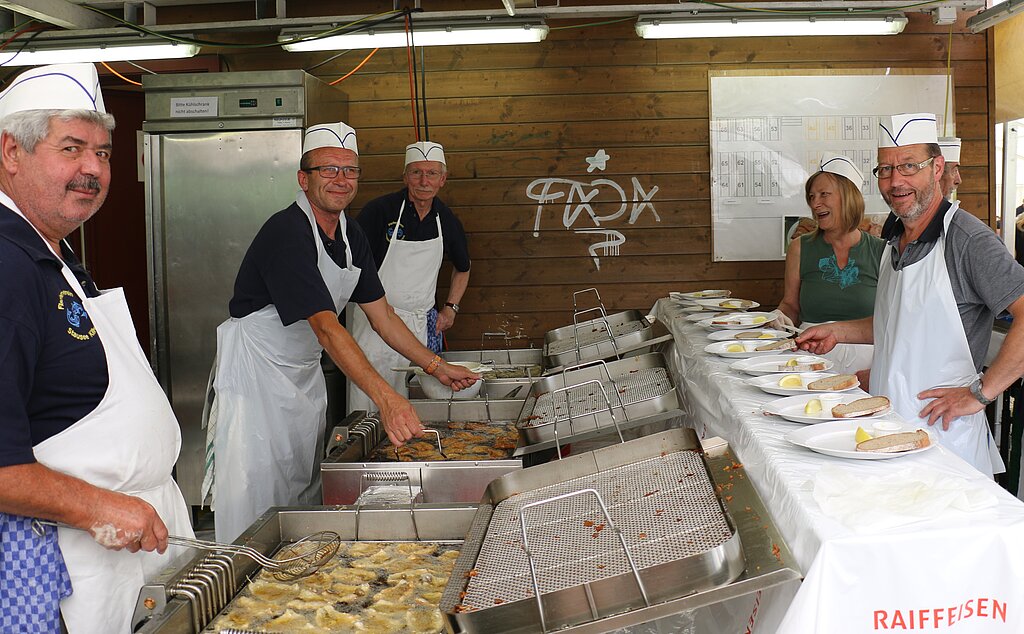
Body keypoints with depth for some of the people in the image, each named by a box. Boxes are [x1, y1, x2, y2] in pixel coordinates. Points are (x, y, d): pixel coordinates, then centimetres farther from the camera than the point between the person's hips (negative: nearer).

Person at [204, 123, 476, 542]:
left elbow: (382, 315, 10)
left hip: (306, 373, 8)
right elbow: (326, 327, -35)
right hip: (256, 373, -8)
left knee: (304, 495, 14)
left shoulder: (351, 236, 2)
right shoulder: (287, 233, -26)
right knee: (255, 498, -5)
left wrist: (436, 366, 5)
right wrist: (385, 398, -43)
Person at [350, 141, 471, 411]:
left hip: (420, 324, 4)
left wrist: (450, 308, 15)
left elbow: (462, 267, 25)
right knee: (367, 406, -6)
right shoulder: (379, 210, -8)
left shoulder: (446, 220, 7)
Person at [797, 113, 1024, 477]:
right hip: (887, 426, 7)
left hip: (943, 434, -7)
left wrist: (980, 392, -21)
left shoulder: (967, 240, -16)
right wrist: (838, 332, 15)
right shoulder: (894, 240, 12)